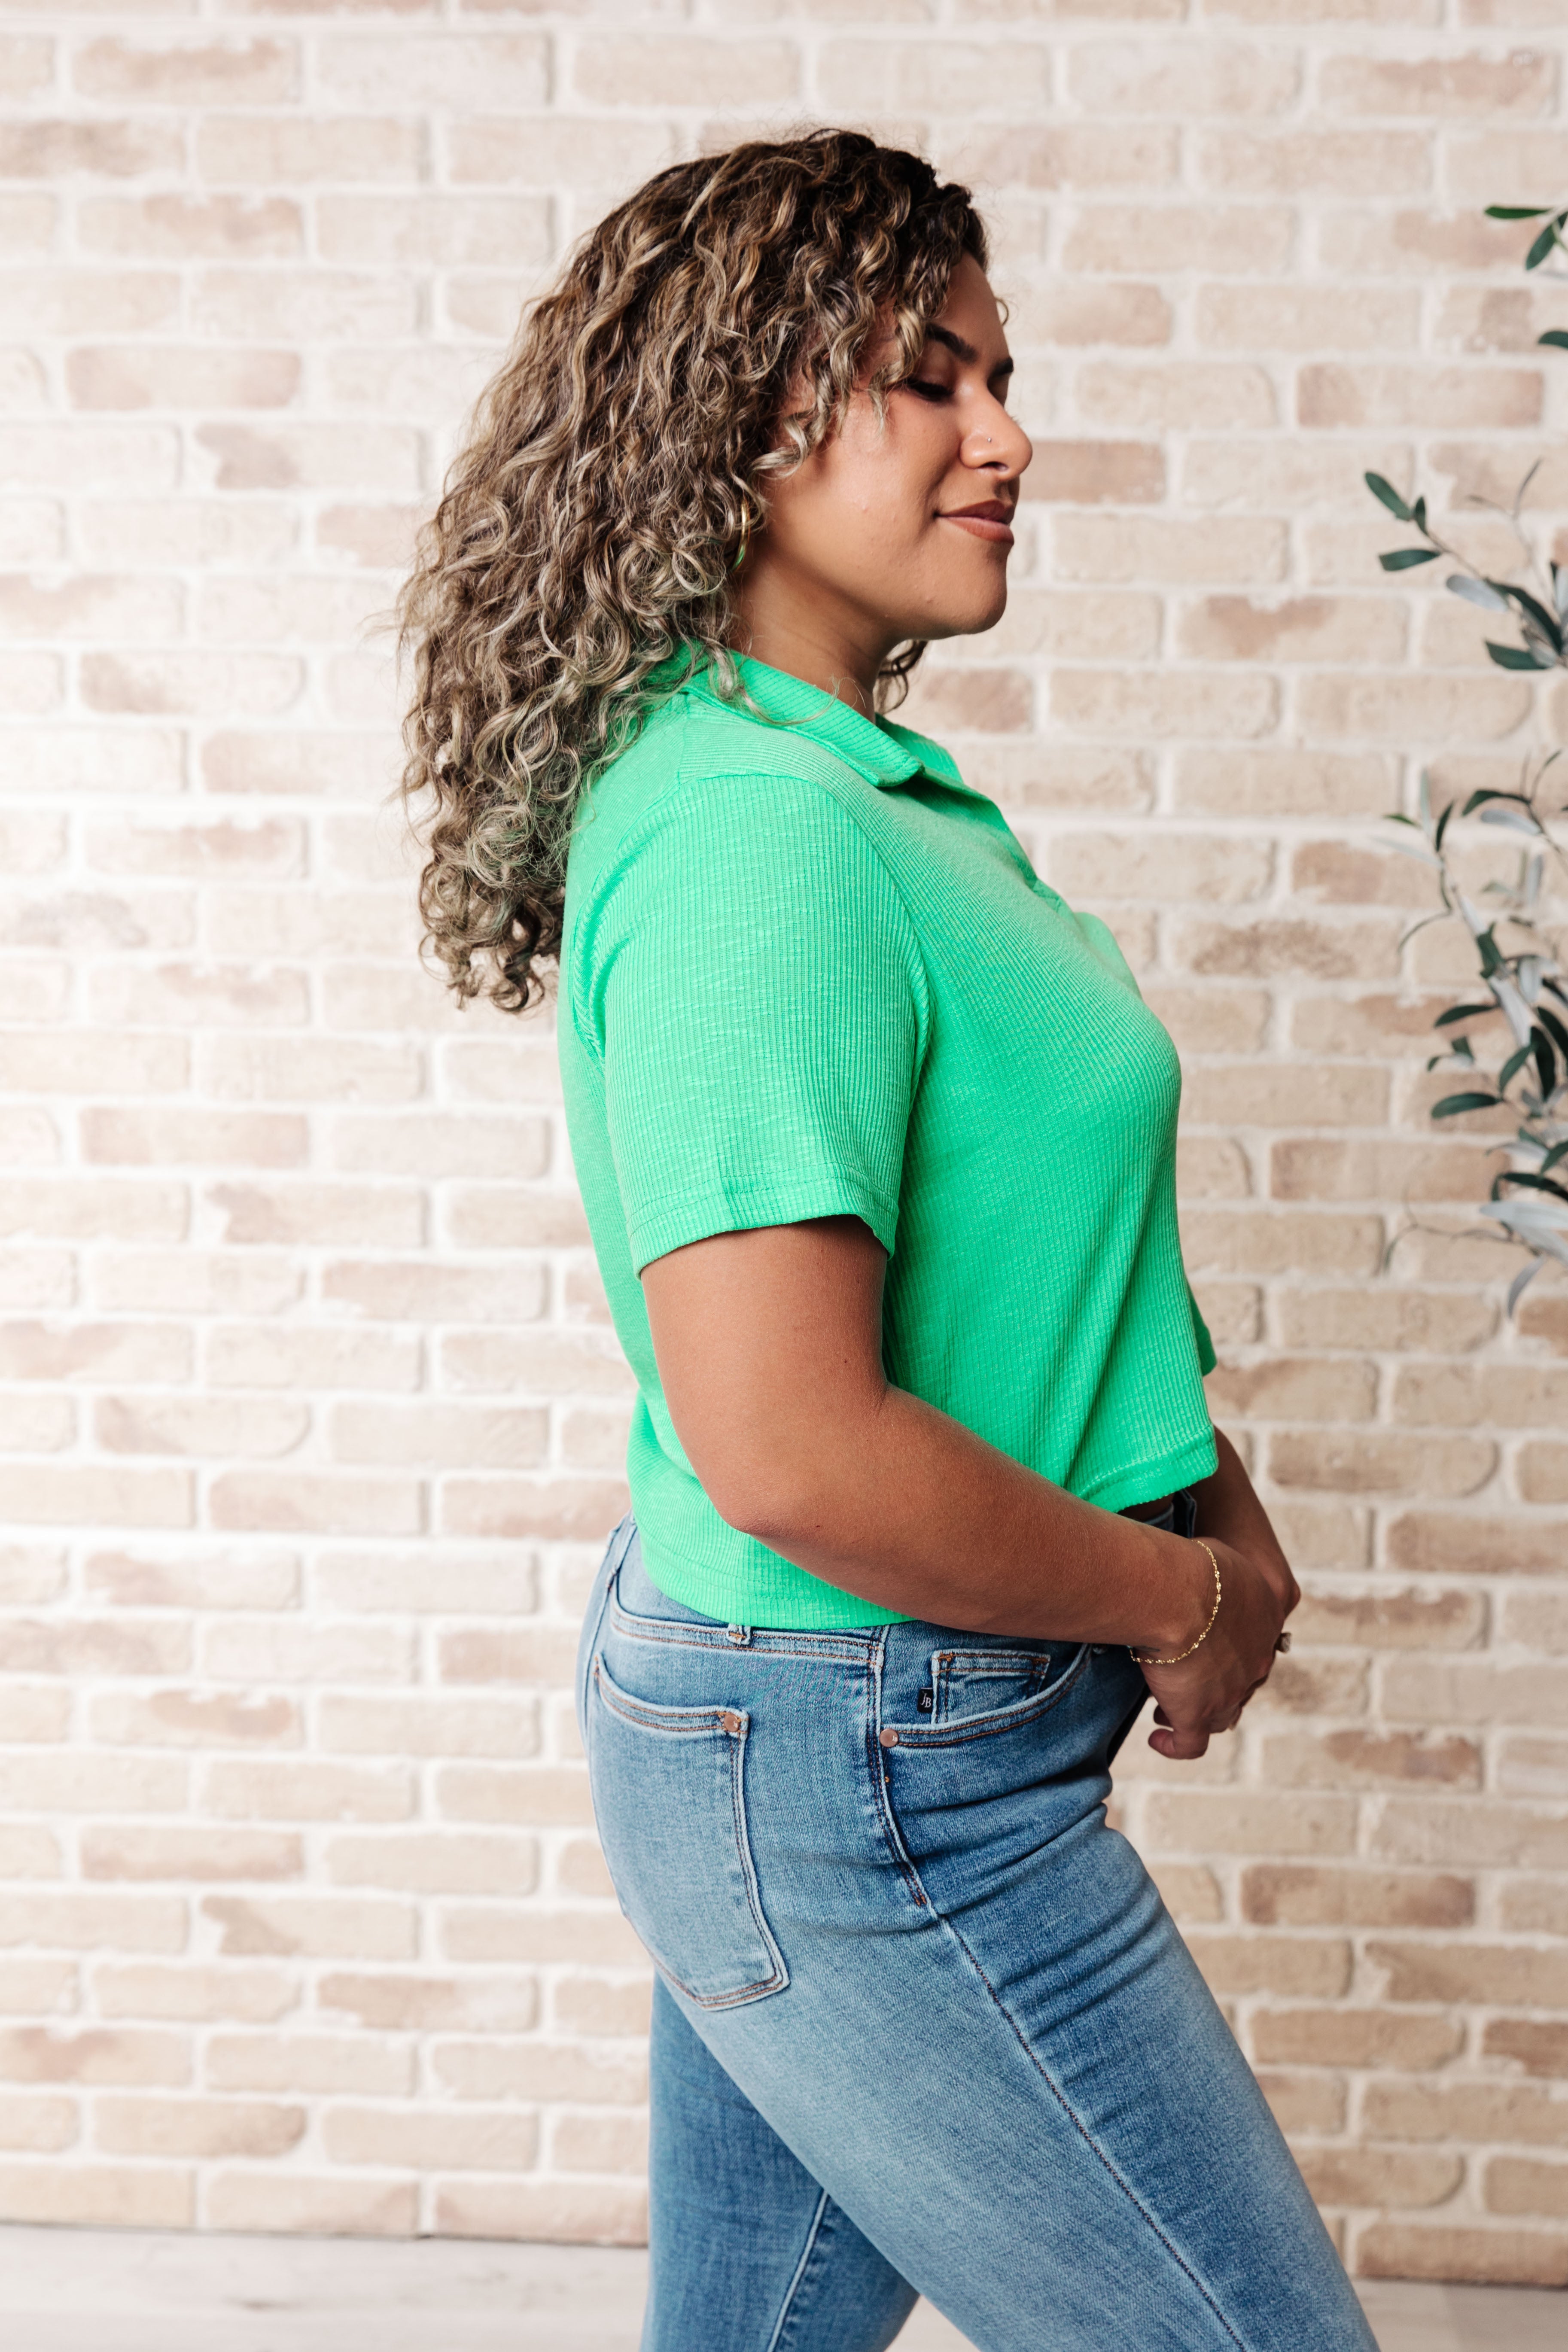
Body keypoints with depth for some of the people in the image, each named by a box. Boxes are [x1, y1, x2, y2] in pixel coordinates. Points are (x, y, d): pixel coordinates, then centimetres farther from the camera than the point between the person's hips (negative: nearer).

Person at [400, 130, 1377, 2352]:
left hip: (762, 1718, 9)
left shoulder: (867, 789, 8)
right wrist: (1179, 1599, -14)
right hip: (864, 1773, -9)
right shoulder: (765, 840, -23)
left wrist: (1208, 1500, 3)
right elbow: (795, 1455, -29)